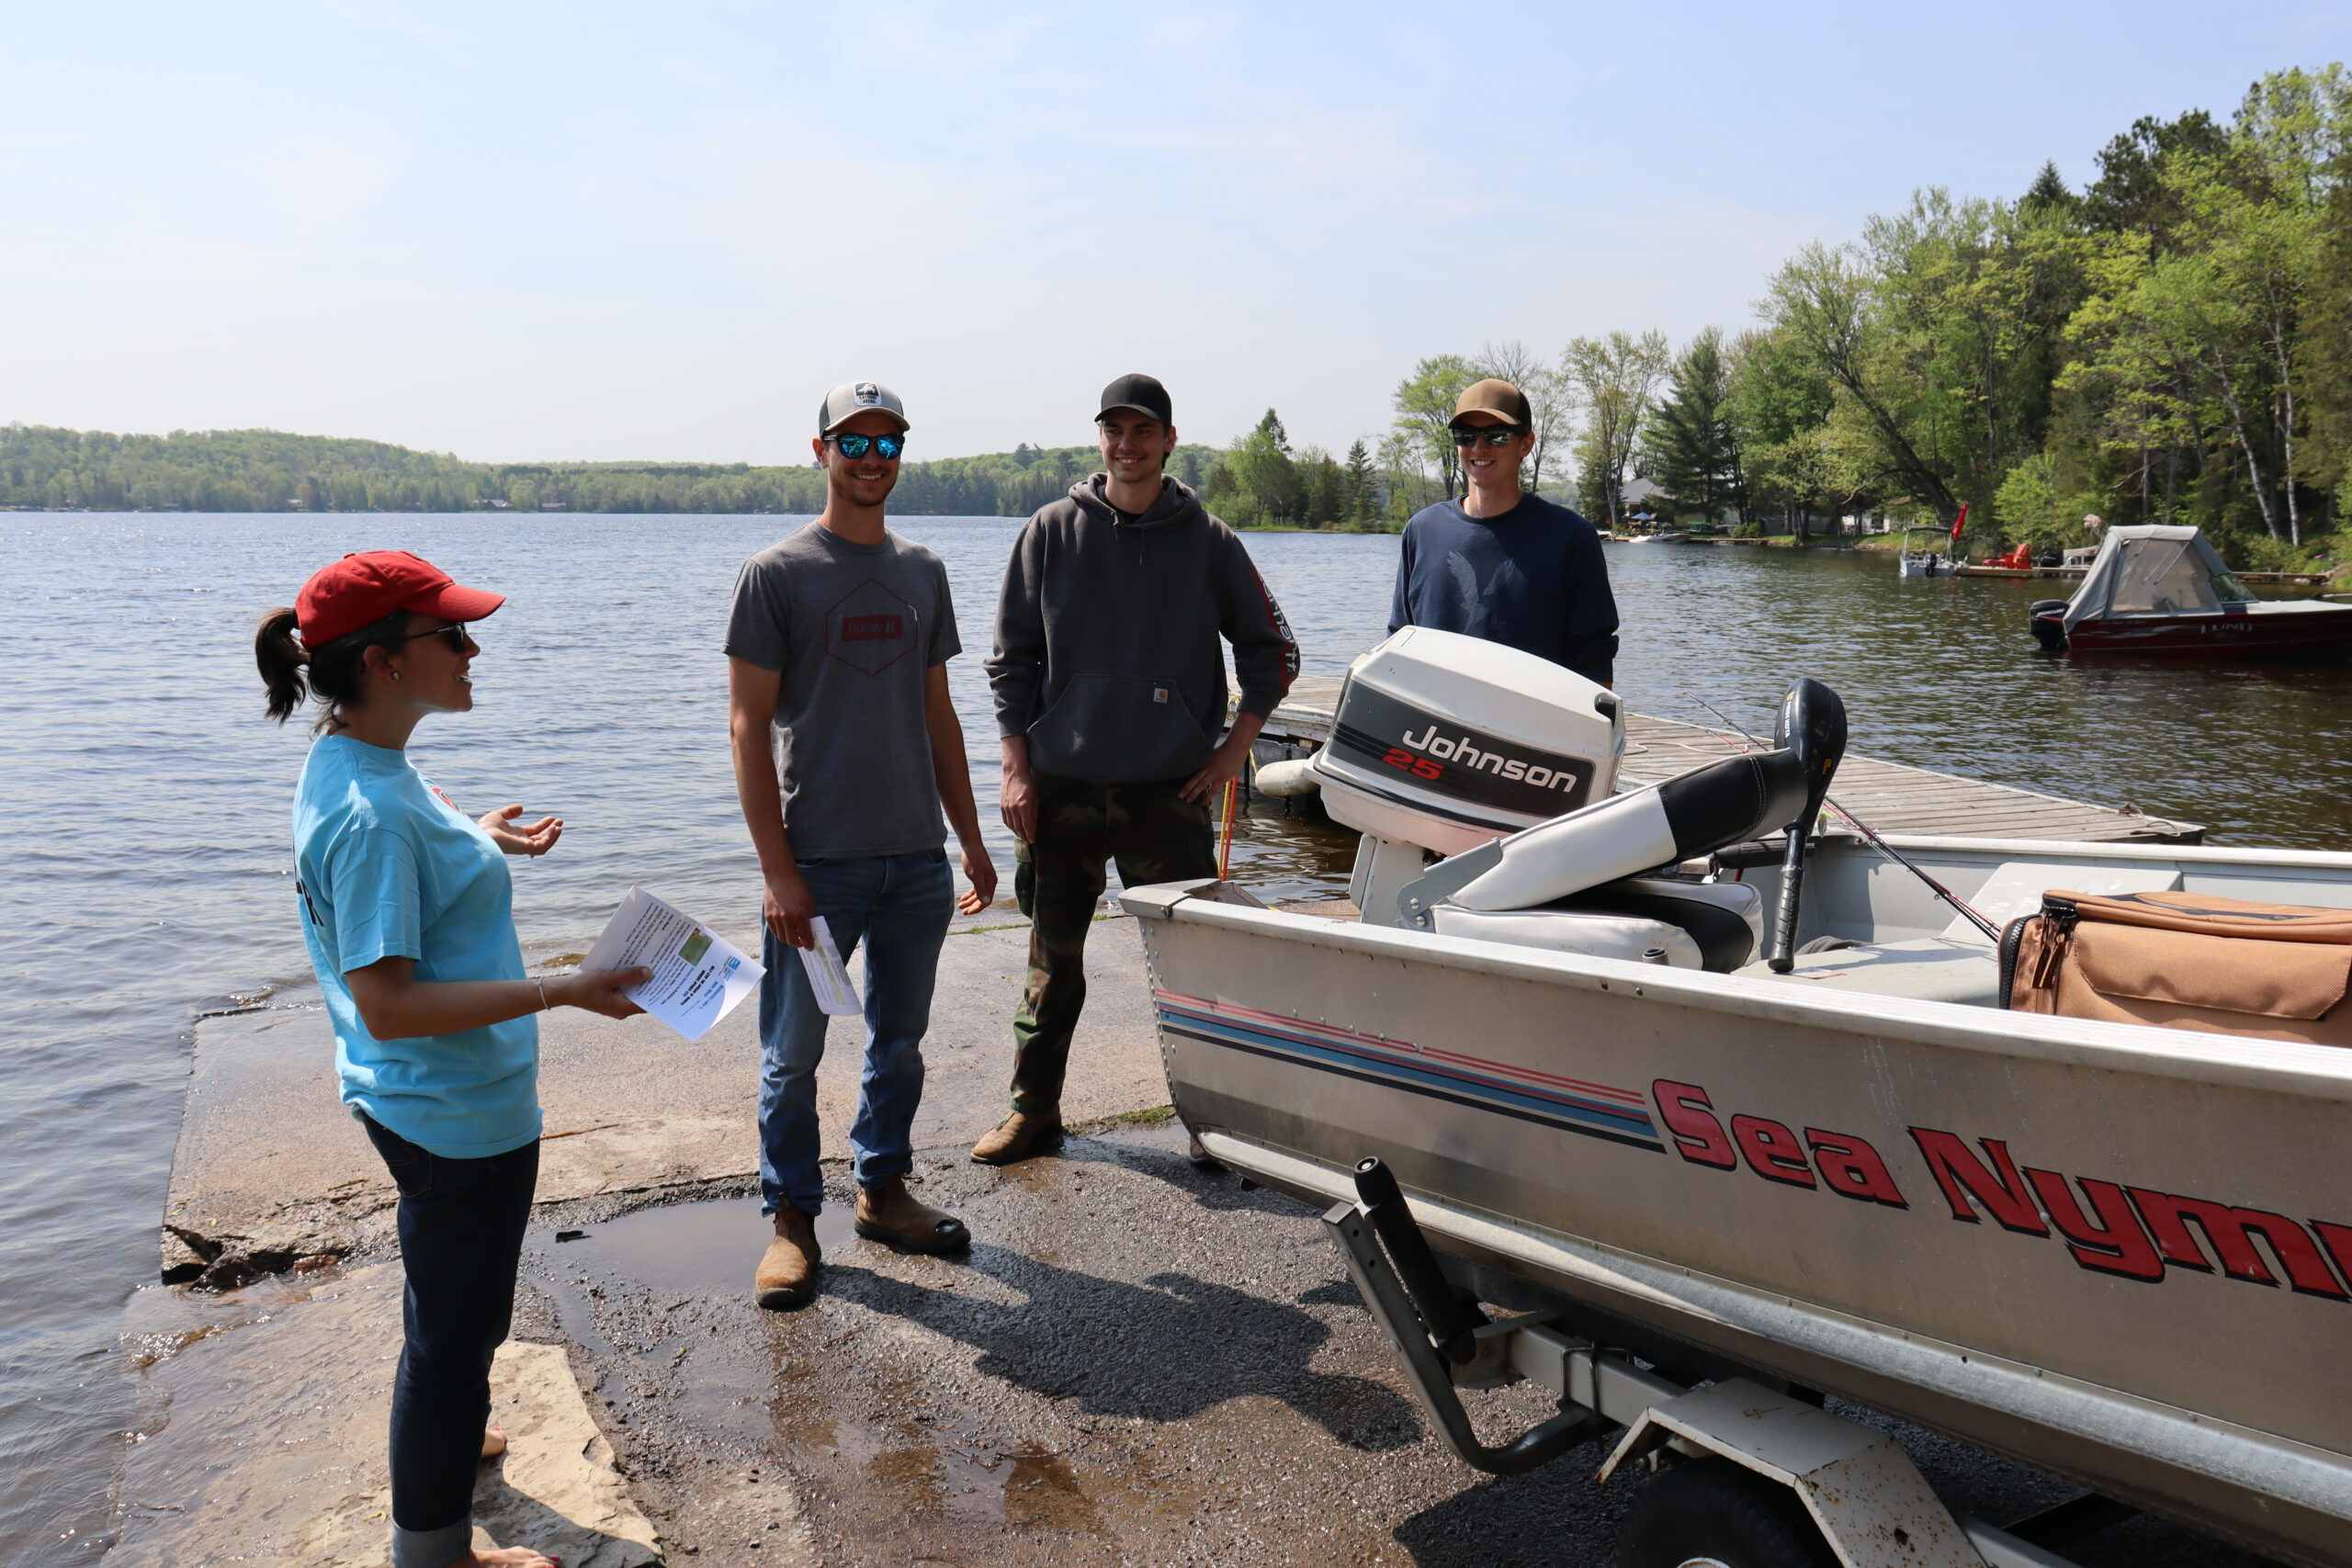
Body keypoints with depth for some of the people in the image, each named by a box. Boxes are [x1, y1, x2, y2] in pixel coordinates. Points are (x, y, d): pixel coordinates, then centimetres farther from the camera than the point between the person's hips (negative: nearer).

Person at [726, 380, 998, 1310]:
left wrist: (971, 840, 14)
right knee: (794, 1052, 4)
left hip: (918, 858, 5)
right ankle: (791, 1218, 19)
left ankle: (884, 1190, 30)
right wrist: (777, 868, -14)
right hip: (818, 865, -5)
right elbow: (749, 723, -8)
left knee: (901, 1040, 14)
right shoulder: (776, 573, -5)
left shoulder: (923, 573, 11)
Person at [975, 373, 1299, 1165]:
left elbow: (1271, 651, 10)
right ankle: (1034, 1109, 25)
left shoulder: (1207, 540, 3)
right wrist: (1017, 766, -1)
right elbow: (1012, 656, 6)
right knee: (1053, 958, 11)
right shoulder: (1053, 532, 4)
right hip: (1061, 785, 1)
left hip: (1170, 789, -1)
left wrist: (1233, 750, 1)